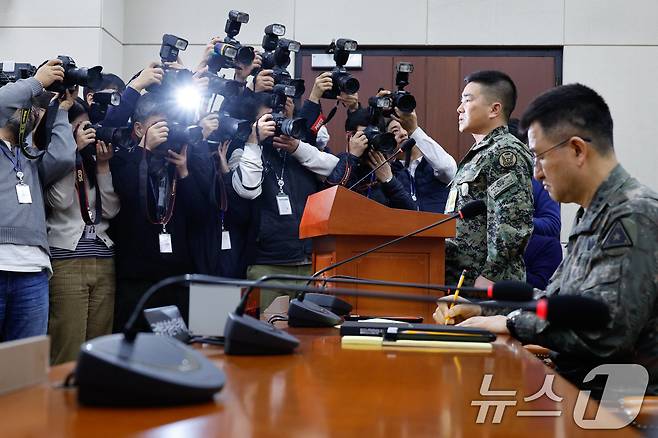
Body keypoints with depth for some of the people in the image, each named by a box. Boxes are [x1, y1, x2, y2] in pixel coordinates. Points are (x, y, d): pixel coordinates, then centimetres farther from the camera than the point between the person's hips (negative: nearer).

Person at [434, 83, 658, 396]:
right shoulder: (593, 216, 15)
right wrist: (482, 311, 10)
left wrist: (512, 323, -13)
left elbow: (604, 331, -25)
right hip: (575, 380, 8)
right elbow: (553, 299, 23)